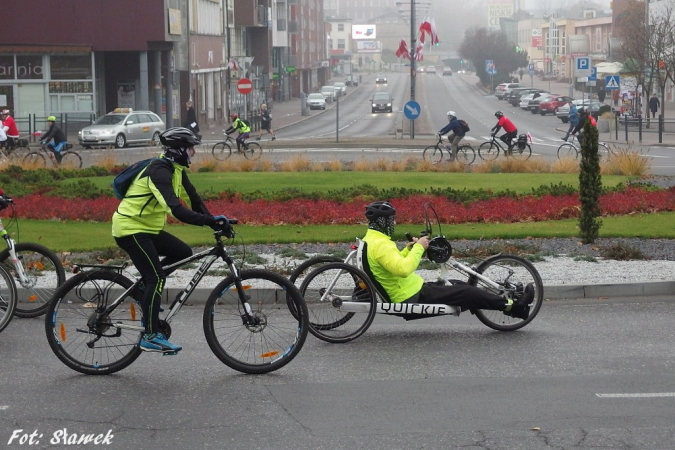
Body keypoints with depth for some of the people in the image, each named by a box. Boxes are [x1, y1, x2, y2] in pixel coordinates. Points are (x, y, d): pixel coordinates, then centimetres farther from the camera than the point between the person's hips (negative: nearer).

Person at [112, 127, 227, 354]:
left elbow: (193, 199, 7)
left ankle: (144, 289, 12)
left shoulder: (177, 170, 7)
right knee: (156, 277, -15)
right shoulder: (159, 171, -24)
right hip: (130, 228, -10)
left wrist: (214, 222, -5)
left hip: (147, 228, 10)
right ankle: (151, 336, -12)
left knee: (183, 252, 4)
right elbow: (176, 209, -35)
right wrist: (211, 220, -37)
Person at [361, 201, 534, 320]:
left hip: (406, 295, 11)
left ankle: (506, 302, 20)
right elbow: (404, 269, -37)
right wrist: (419, 248, -23)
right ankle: (512, 306, 8)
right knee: (466, 292, -5)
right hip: (414, 297, -11)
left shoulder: (370, 240, 9)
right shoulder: (381, 244, -24)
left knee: (460, 288, 16)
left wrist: (409, 249, 8)